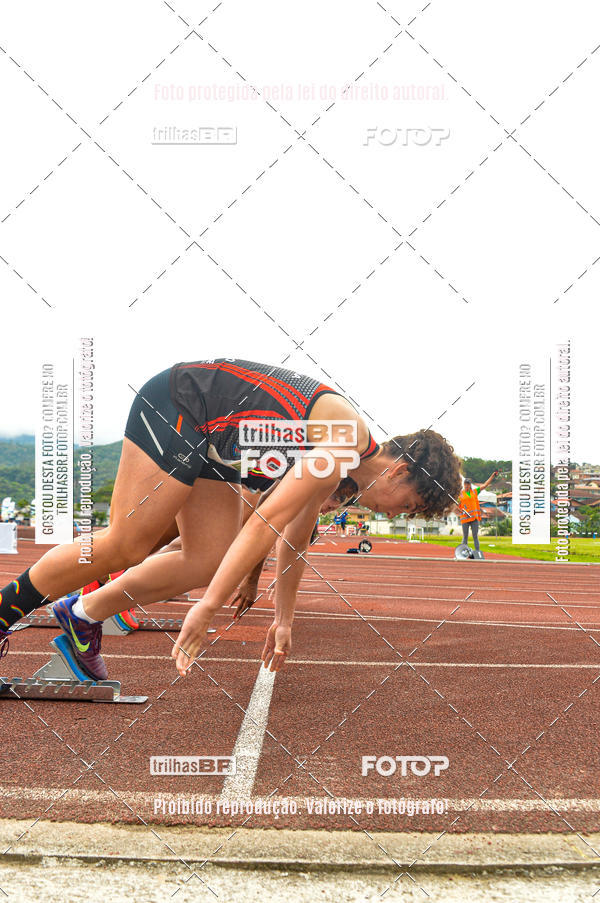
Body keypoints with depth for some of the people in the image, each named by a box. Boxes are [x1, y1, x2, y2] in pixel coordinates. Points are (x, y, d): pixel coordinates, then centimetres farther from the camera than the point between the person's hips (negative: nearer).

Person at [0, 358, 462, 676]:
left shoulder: (339, 459, 7)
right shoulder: (345, 443, -23)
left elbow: (296, 537, 17)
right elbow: (265, 522, -29)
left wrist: (284, 620, 21)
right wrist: (207, 609, -30)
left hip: (210, 442, 9)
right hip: (175, 404, -9)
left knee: (210, 564, 0)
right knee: (123, 547, -11)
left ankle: (83, 615, 10)